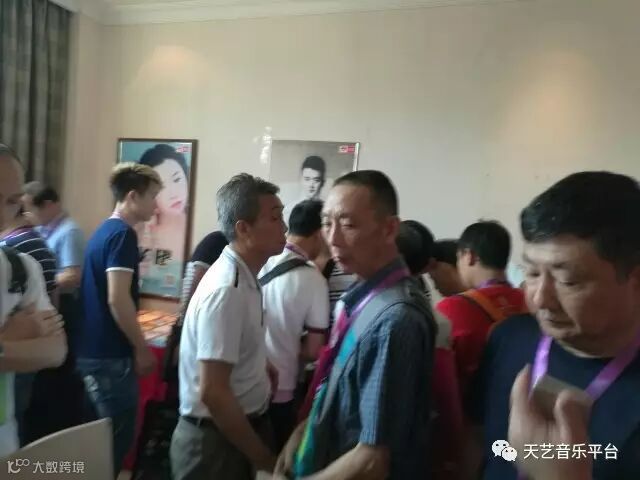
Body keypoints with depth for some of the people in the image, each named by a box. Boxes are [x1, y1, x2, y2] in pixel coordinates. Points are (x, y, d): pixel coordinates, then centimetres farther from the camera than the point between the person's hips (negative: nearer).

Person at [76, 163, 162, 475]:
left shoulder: (103, 231, 12)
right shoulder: (123, 234, -17)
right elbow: (117, 300, -24)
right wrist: (142, 349, -14)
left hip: (91, 350, 9)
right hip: (110, 355, -9)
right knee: (116, 439, 4)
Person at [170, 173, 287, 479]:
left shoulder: (244, 278, 1)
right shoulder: (227, 290, -27)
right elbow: (212, 392, -27)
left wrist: (261, 368, 2)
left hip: (238, 429, 8)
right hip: (216, 439, -8)